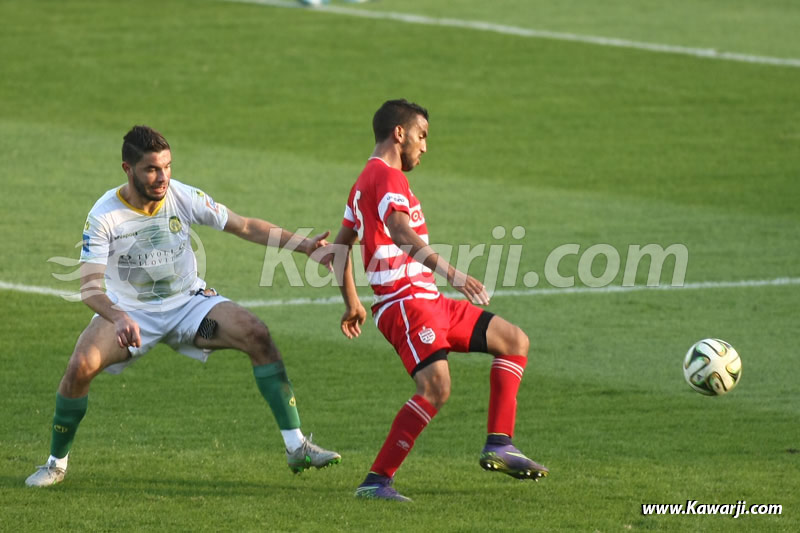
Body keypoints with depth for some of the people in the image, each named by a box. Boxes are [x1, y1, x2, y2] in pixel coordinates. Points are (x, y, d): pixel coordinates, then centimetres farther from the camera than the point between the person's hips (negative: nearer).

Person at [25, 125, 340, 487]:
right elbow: (89, 287, -25)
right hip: (128, 310, -2)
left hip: (189, 303, 2)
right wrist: (119, 319, -45)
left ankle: (297, 447, -14)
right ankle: (56, 463, -3)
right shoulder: (104, 216, -20)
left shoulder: (183, 197, -14)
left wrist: (303, 245, -12)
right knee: (80, 366, -27)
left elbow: (245, 227, -3)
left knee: (257, 335, -20)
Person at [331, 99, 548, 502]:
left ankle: (499, 445, 3)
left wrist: (352, 303, 32)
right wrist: (451, 273, -38)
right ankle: (376, 480, -21)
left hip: (429, 302, 11)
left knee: (514, 340, 11)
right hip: (405, 300, -11)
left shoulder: (367, 181, 21)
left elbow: (341, 244, 28)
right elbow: (402, 234, -29)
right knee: (436, 388, -25)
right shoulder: (387, 177, -11)